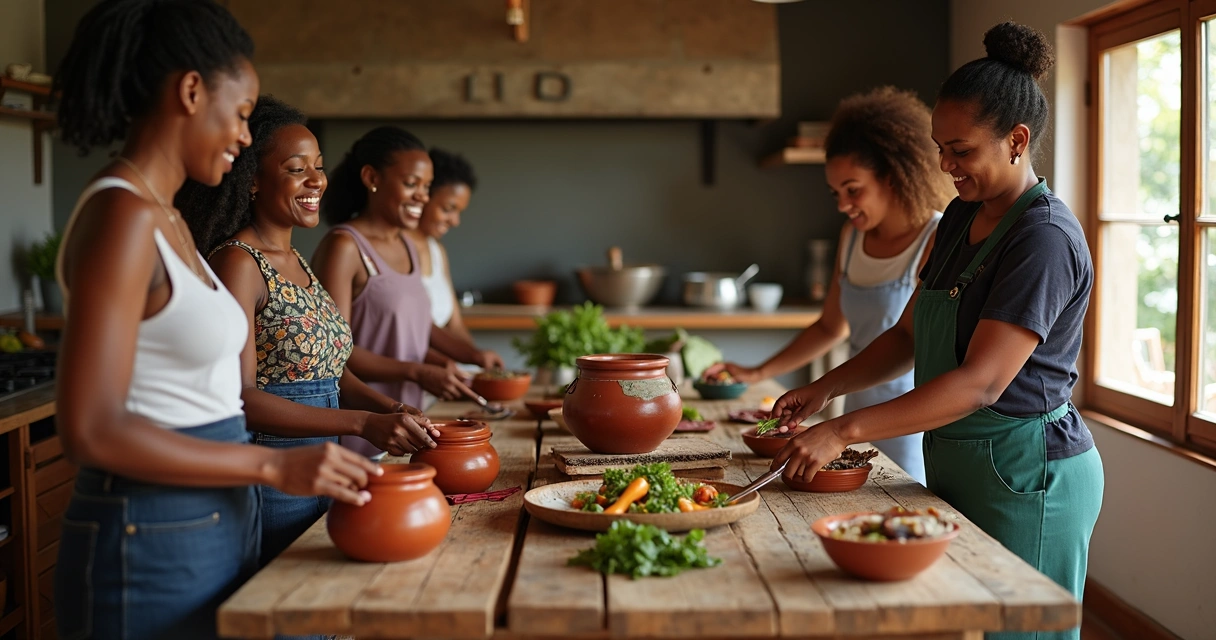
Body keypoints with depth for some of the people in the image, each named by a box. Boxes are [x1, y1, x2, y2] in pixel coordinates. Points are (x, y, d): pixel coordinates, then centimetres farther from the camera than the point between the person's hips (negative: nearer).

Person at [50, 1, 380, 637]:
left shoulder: (163, 217, 10)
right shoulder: (122, 215, -18)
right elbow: (91, 429, -23)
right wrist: (274, 466, -20)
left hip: (213, 528, 9)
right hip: (152, 543, -9)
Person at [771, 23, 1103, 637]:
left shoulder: (1045, 240, -19)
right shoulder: (961, 217, 9)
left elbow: (981, 382, -26)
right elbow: (908, 335, 14)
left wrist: (844, 430, -29)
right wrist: (824, 388, 0)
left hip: (1026, 479, -8)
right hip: (958, 470, 8)